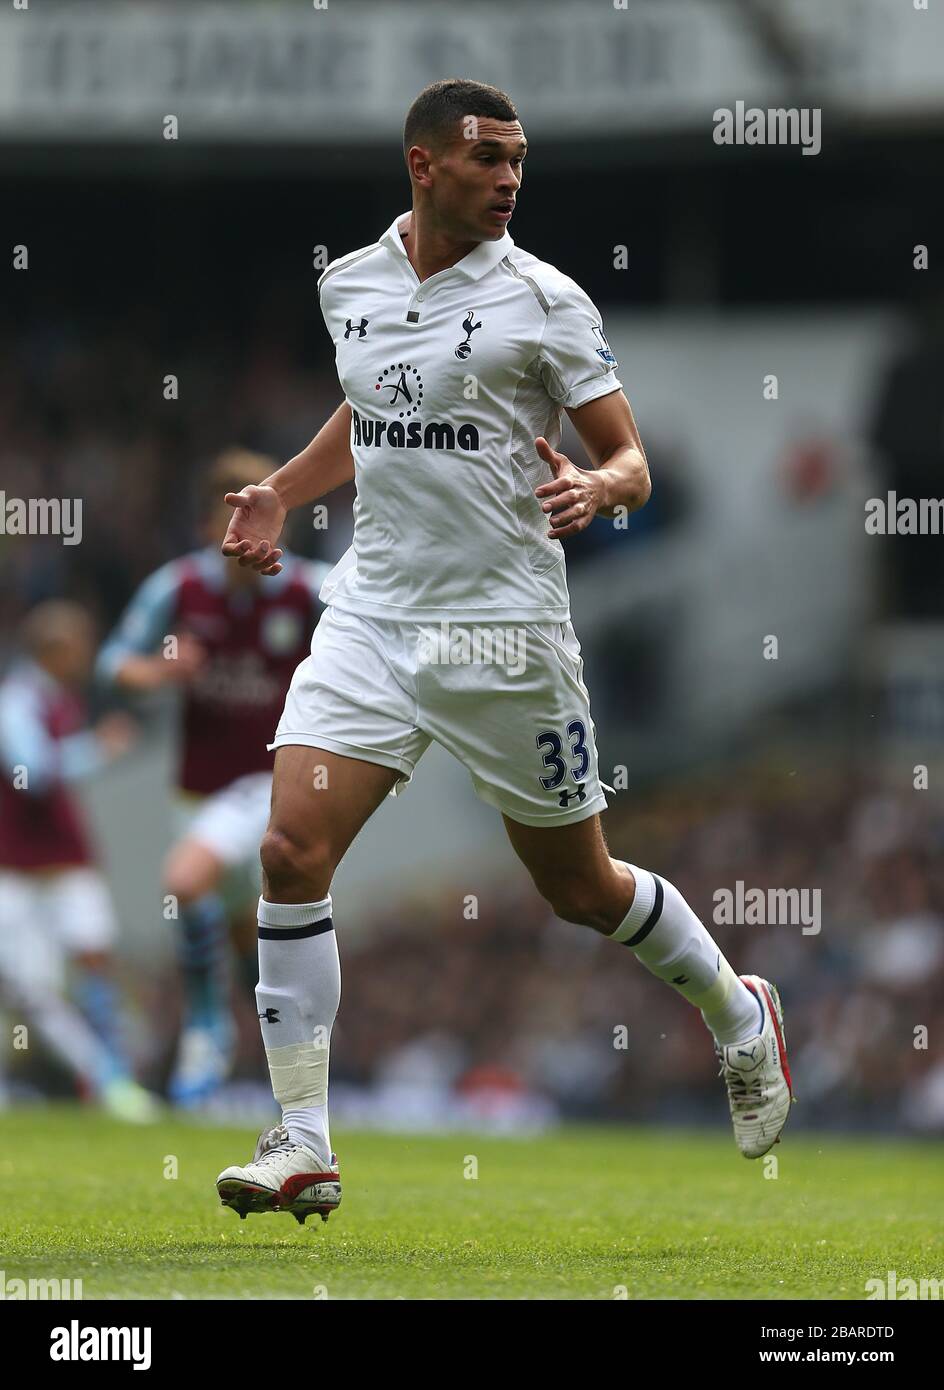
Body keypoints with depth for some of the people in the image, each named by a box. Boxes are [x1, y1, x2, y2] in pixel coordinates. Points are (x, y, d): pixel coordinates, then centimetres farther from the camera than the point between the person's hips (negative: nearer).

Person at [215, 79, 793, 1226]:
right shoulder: (347, 285, 7)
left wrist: (595, 488, -25)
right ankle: (302, 1143, -8)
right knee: (291, 852, -13)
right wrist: (283, 489, 14)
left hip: (504, 626, -3)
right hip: (371, 613, 4)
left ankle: (738, 1014, 37)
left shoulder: (542, 299, -7)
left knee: (579, 888, 7)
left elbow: (631, 460, -3)